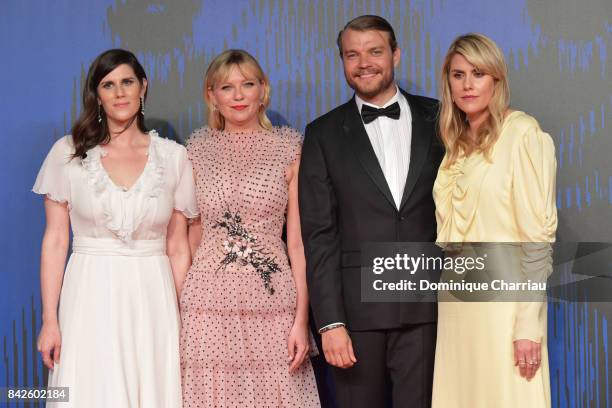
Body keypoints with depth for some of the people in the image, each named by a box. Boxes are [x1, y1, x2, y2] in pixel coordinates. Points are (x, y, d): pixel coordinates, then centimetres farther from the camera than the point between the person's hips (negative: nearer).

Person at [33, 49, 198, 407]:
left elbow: (178, 248, 6)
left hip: (152, 301, 1)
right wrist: (49, 321, -4)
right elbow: (55, 241, 2)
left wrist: (183, 324, 1)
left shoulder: (173, 156, 4)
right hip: (91, 298, -1)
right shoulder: (68, 153, 2)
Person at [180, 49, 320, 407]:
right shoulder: (198, 150, 6)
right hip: (210, 307, 1)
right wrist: (179, 305, 9)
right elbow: (191, 234, 12)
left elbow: (298, 240, 1)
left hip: (272, 307, -1)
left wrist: (302, 318, -6)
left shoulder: (289, 150, 2)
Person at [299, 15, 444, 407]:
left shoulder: (436, 119, 7)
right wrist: (330, 322, -8)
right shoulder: (325, 135, 4)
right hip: (357, 309, 0)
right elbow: (319, 235, 0)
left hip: (427, 306, 1)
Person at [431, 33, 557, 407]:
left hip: (503, 301, -6)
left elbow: (538, 233, -13)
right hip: (456, 302, 6)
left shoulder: (522, 134, -9)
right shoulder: (456, 143, 12)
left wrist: (529, 324, -17)